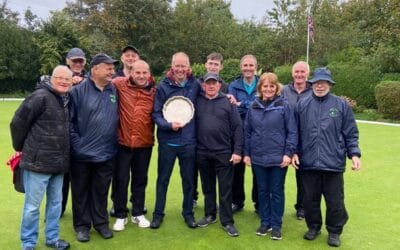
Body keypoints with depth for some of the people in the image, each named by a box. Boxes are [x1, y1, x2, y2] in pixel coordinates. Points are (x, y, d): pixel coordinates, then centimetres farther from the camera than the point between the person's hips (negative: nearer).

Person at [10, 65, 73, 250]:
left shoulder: (67, 99, 10)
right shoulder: (40, 96, -14)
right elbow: (18, 122, -12)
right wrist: (21, 147, 0)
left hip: (58, 163, 7)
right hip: (38, 161, -7)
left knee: (55, 203, 16)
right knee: (32, 205, 5)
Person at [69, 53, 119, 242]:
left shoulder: (115, 91, 3)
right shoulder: (79, 90, -11)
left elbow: (119, 118, 12)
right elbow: (68, 120, -9)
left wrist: (114, 142, 7)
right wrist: (76, 143, -11)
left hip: (106, 153, 3)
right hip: (82, 153, -3)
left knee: (101, 191, 15)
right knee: (81, 191, 11)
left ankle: (101, 222, 30)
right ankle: (82, 225, 26)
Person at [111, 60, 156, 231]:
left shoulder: (154, 91, 0)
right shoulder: (119, 85, -6)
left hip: (144, 143, 2)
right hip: (123, 142, -2)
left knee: (140, 180, 14)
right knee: (121, 180, 8)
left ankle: (138, 213, 30)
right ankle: (120, 215, 24)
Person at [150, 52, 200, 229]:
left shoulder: (195, 85, 0)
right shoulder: (163, 86, -5)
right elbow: (156, 114, -6)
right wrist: (169, 125, -21)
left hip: (189, 141, 2)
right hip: (167, 141, -1)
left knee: (188, 179, 13)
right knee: (163, 179, 10)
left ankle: (188, 213, 29)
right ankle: (158, 214, 24)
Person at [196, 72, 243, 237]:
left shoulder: (228, 103, -1)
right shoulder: (197, 102, 5)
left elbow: (237, 127, -3)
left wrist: (237, 151, -7)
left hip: (224, 152, -2)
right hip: (202, 152, 3)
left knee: (225, 189, 3)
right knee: (207, 186, 15)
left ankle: (227, 221, 13)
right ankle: (210, 215, 31)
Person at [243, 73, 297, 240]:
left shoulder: (284, 106, -5)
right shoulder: (253, 107, 4)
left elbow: (292, 132, -6)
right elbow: (247, 132, 8)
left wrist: (288, 153, -11)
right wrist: (246, 153, 6)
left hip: (278, 158, -3)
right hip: (258, 158, 3)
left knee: (277, 192, 8)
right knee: (262, 191, 13)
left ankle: (276, 225, 20)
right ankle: (265, 222, 27)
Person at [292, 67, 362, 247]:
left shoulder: (341, 105, 1)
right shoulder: (302, 105, 4)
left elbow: (350, 134, 4)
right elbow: (295, 133, 9)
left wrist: (354, 154, -5)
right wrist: (294, 152, 2)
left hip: (333, 162, -1)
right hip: (308, 162, 1)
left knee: (335, 201, 8)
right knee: (310, 199, 13)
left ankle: (334, 231, 29)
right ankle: (313, 227, 34)